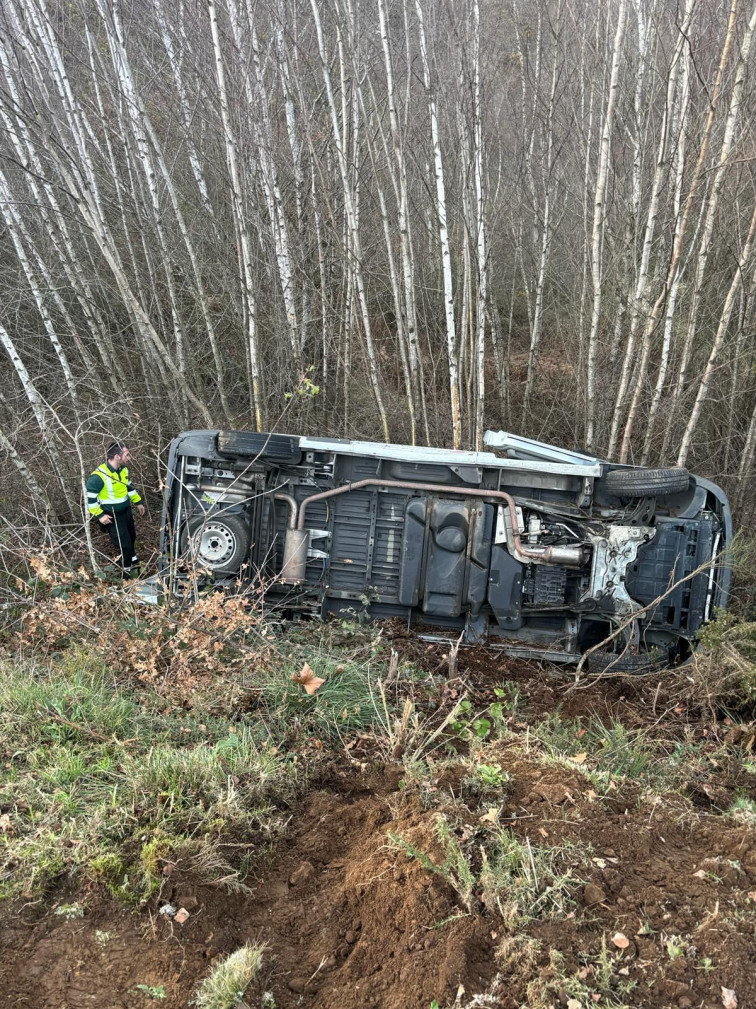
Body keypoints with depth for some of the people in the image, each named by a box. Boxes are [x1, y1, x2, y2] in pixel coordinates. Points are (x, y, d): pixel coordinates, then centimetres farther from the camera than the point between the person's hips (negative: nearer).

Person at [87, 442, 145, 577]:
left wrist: (138, 502, 17)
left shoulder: (123, 470, -4)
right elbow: (89, 497, -22)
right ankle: (127, 574, 18)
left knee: (131, 537, 26)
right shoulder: (99, 476, -29)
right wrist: (99, 515, -22)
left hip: (126, 511, 8)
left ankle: (133, 562, 52)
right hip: (112, 517, -8)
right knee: (124, 545, -3)